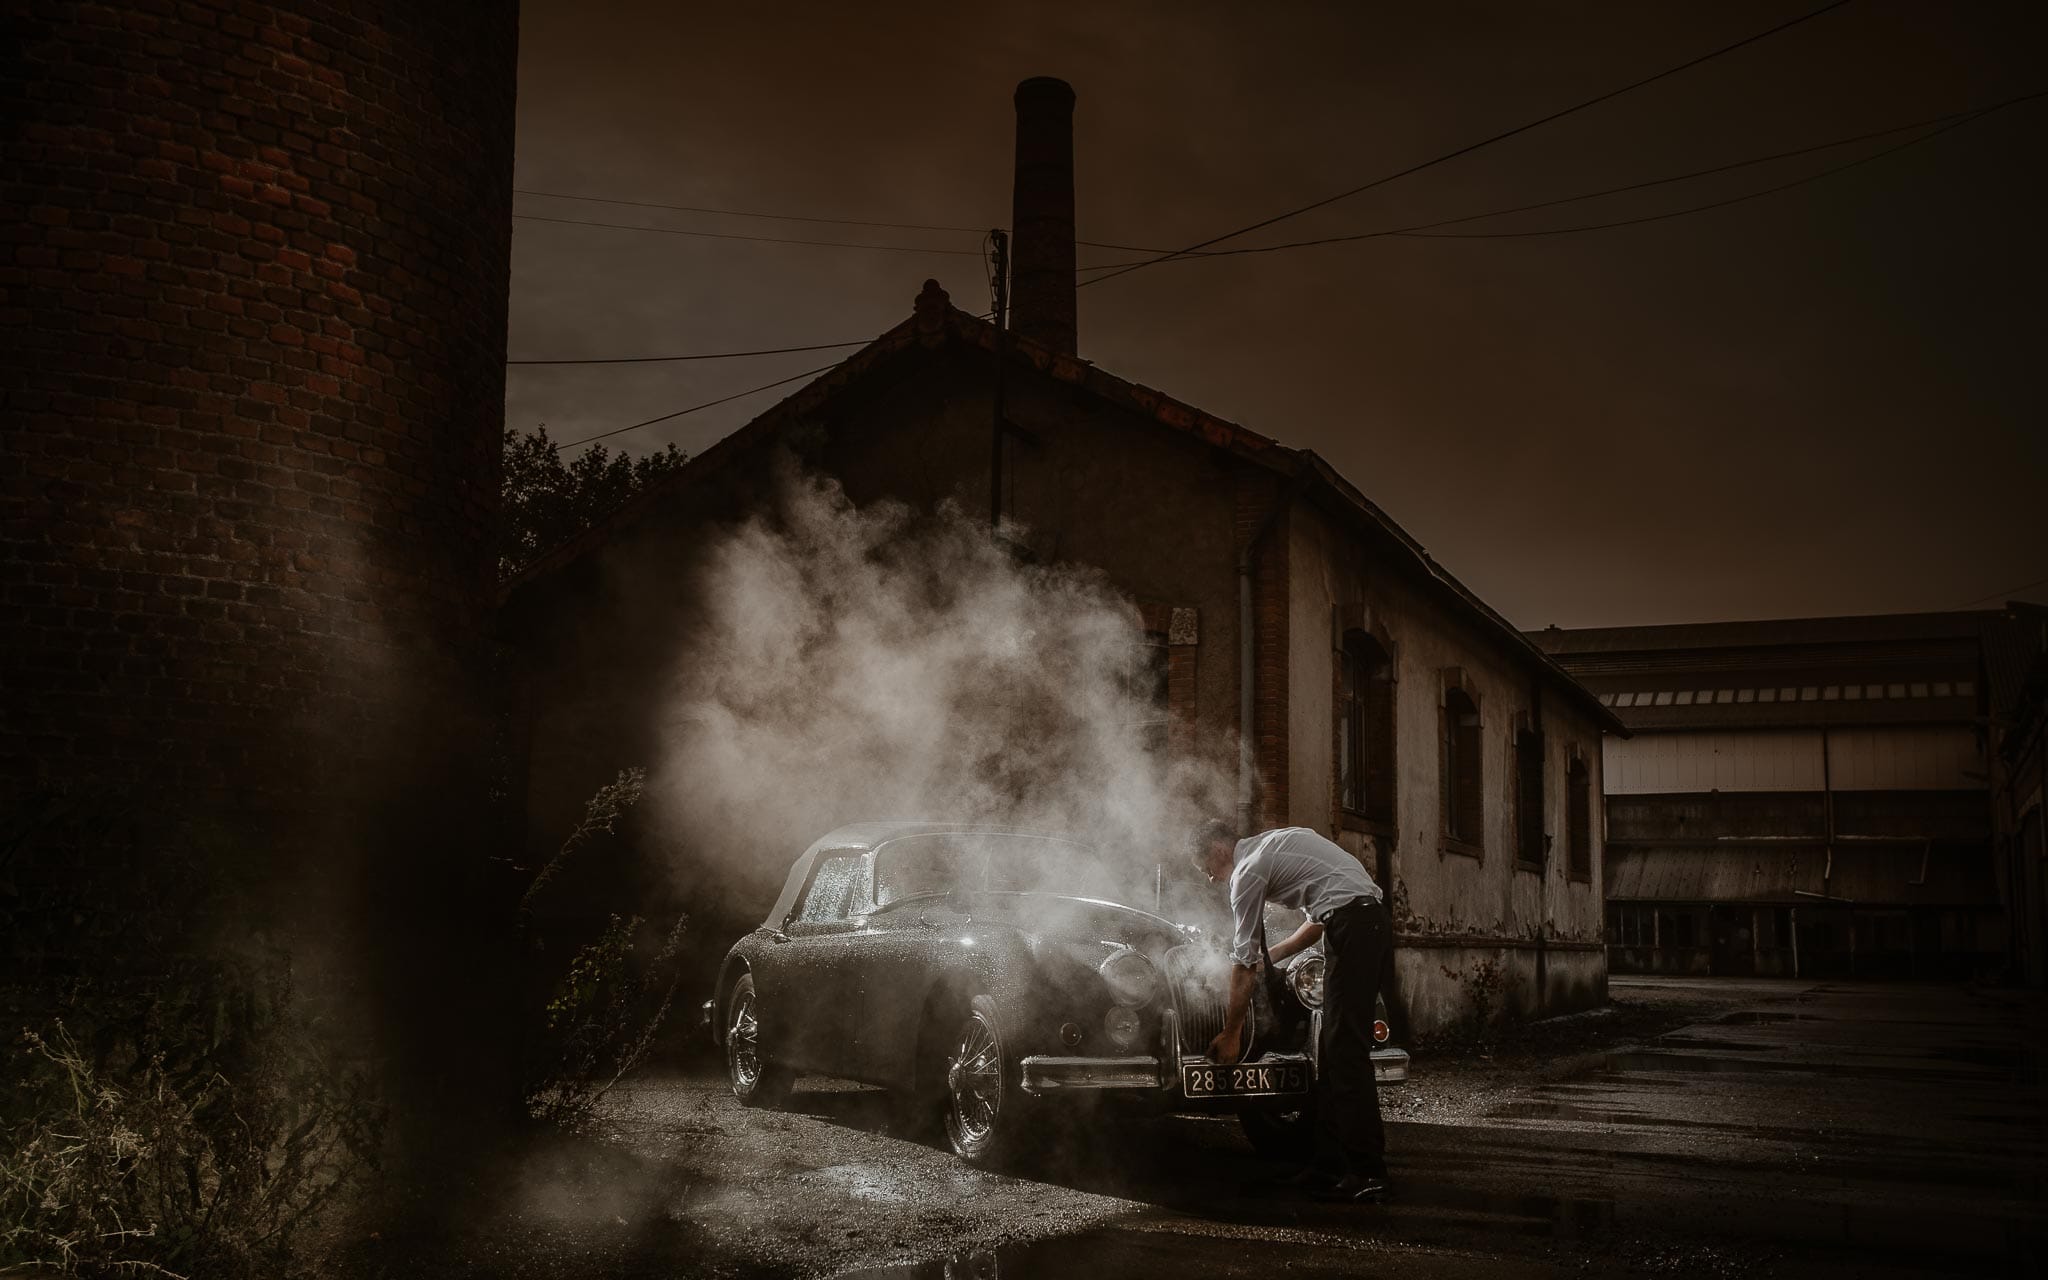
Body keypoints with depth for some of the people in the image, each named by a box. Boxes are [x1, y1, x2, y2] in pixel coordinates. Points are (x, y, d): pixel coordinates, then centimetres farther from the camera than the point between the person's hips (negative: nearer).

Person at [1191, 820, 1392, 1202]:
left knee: (1346, 1050, -10)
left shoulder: (1248, 871, -2)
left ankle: (1368, 1174, -12)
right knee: (1332, 1048, 11)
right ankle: (1330, 1165, 13)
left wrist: (1231, 1034, 8)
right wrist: (1270, 955, 30)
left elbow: (1243, 963, 1)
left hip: (1350, 926, -9)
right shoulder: (1278, 843, 24)